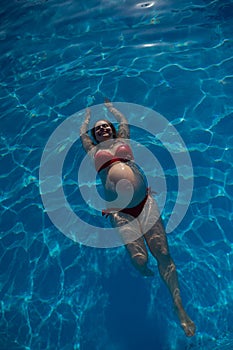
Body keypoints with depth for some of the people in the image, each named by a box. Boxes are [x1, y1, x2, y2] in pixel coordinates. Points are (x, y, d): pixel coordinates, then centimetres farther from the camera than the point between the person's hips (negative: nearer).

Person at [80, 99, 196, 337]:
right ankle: (144, 270, 24)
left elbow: (123, 120, 38)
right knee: (139, 259, -13)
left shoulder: (122, 140, 23)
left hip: (144, 200, 2)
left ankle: (178, 306, 6)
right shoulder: (93, 150, 20)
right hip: (119, 209, -1)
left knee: (163, 254, -7)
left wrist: (109, 105, 56)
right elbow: (82, 133, 36)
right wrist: (89, 113, 54)